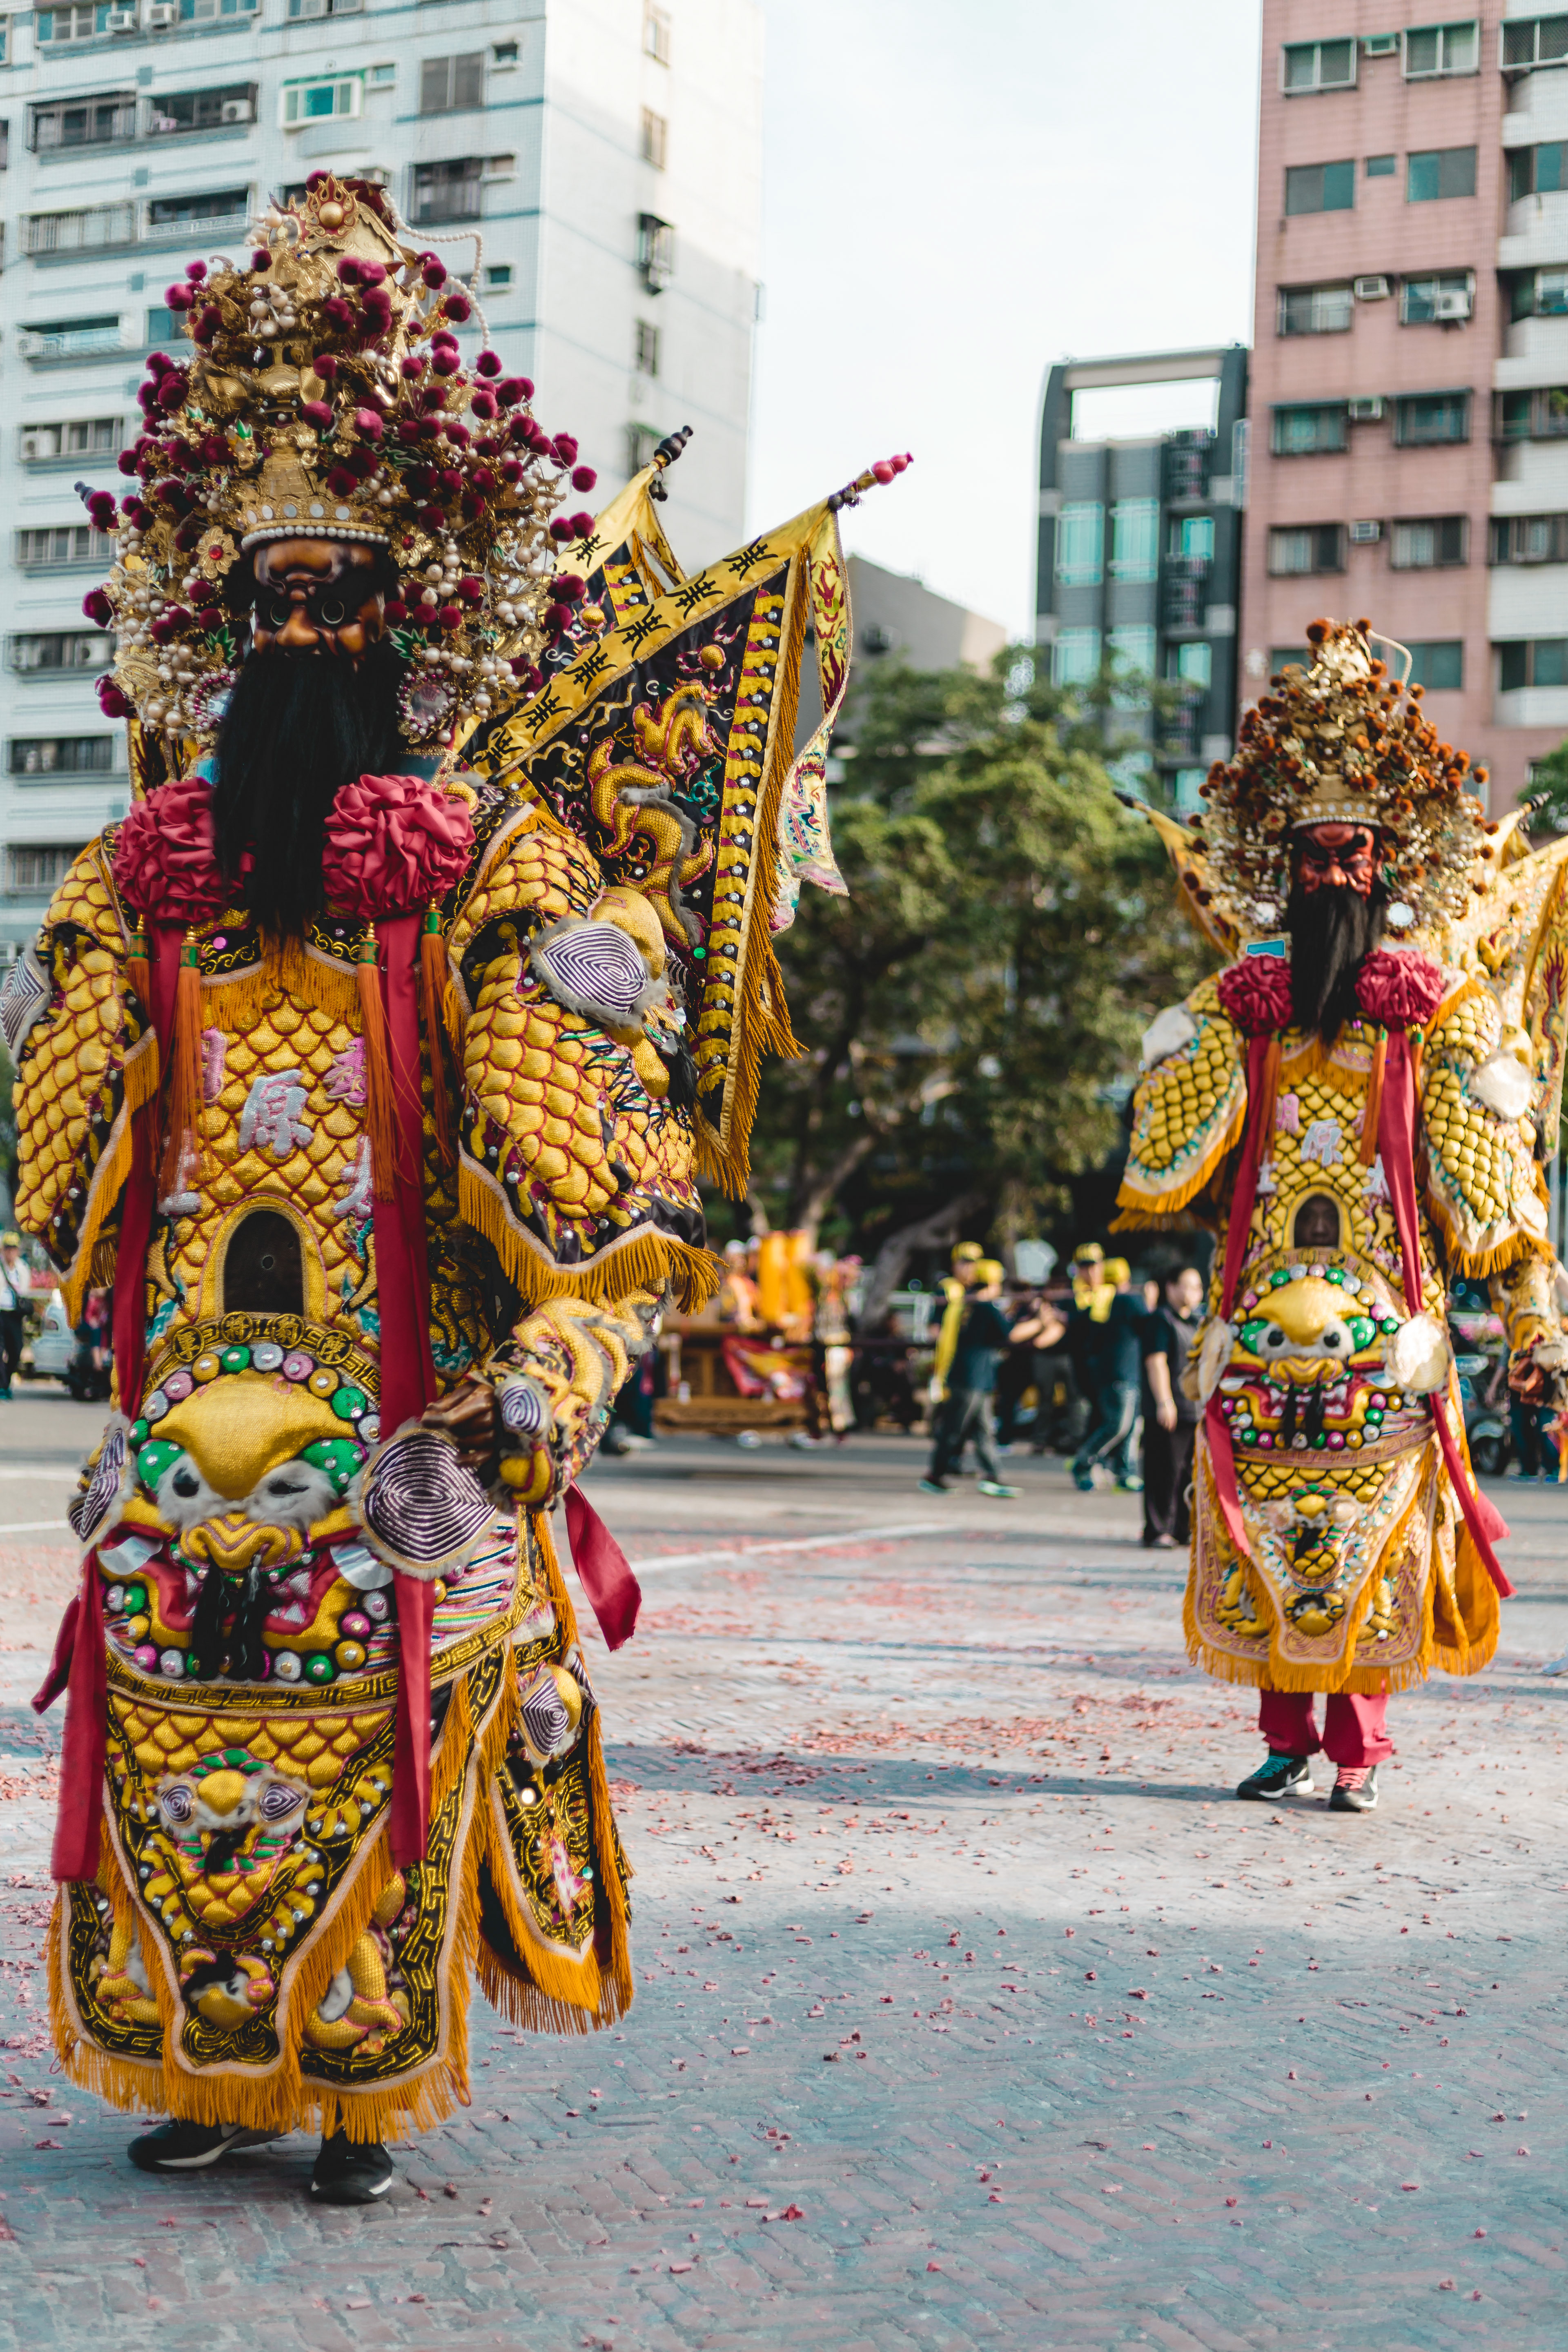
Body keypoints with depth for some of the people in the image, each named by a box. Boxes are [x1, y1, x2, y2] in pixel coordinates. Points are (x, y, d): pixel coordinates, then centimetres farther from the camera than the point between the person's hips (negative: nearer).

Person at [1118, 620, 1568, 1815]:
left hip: (1387, 1313, -2)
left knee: (1375, 1531, -2)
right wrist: (1232, 1024, -7)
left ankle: (1359, 1742, 7)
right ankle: (1287, 1735, 14)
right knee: (1259, 1530, 2)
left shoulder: (1438, 1000, 3)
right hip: (1262, 1307, 2)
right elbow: (1169, 1161, -1)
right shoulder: (1240, 995, 8)